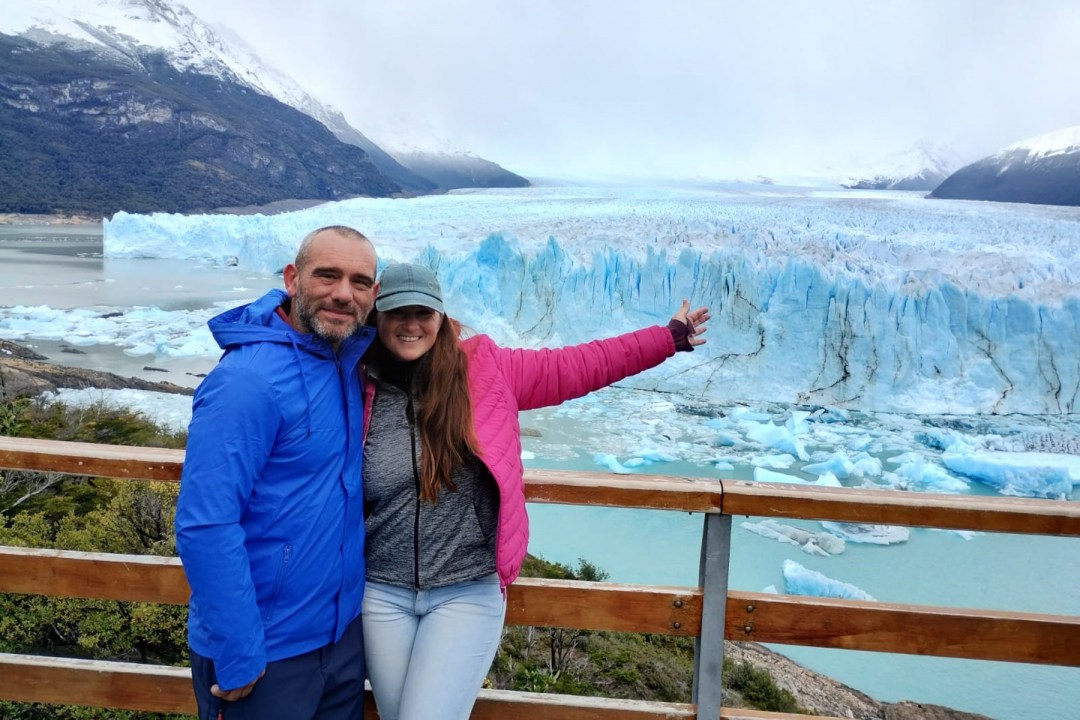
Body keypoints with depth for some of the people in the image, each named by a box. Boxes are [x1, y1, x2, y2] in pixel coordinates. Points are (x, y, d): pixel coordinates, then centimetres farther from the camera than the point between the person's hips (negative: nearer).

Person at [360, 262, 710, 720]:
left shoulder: (485, 370, -5)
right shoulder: (359, 393, -3)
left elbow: (574, 366, -1)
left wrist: (670, 337, 2)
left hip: (468, 593, -2)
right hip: (382, 594, 2)